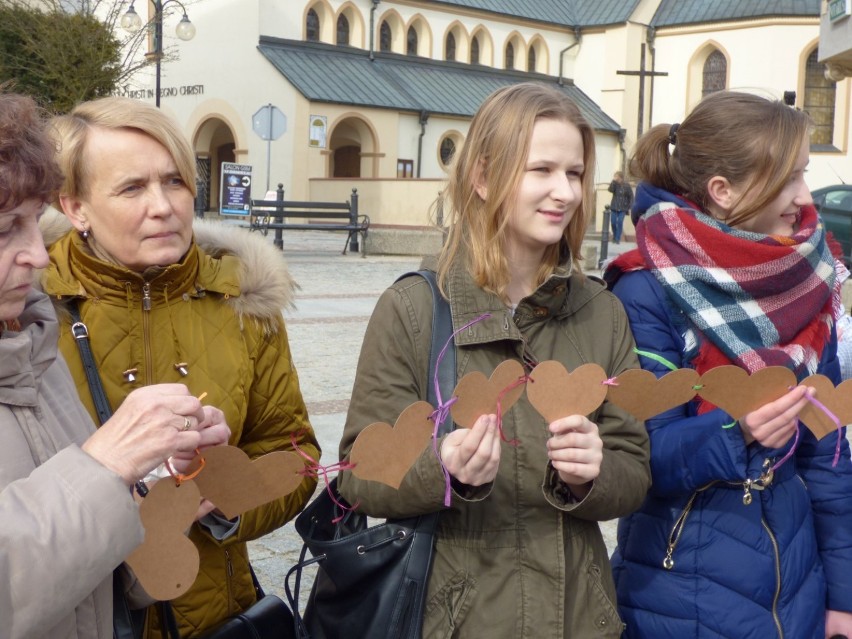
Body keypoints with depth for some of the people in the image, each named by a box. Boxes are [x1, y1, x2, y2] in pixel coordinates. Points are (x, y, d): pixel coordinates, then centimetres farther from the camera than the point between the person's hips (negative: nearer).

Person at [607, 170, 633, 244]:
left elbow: (631, 197, -1)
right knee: (613, 222, 2)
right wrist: (613, 181, -24)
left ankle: (617, 239, -2)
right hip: (614, 207, 2)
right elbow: (610, 190, -20)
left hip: (622, 208, -2)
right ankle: (614, 236, 25)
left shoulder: (626, 186, -5)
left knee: (620, 222, -9)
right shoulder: (615, 184, 0)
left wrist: (630, 207, -7)